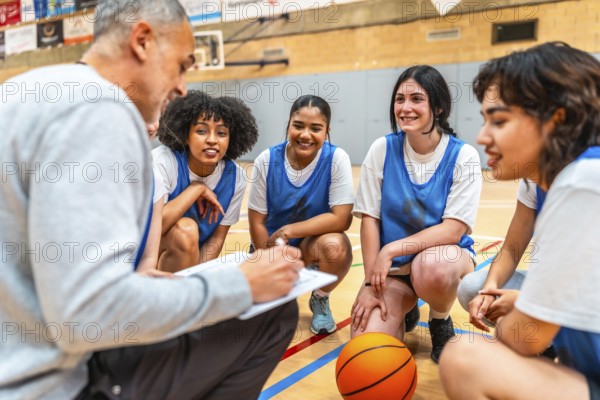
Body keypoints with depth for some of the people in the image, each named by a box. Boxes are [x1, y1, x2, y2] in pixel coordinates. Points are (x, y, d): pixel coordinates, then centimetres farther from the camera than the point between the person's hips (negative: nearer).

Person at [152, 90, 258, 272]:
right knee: (186, 229, -30)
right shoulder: (162, 160, -22)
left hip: (194, 261, 4)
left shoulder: (235, 177, -11)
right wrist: (197, 188, -26)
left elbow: (217, 237, -4)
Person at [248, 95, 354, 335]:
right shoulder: (267, 161, -14)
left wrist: (288, 231, -23)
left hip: (315, 243, -1)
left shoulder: (337, 159, -18)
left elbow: (342, 218, -22)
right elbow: (257, 222, -8)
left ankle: (320, 300, 0)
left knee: (334, 246, -34)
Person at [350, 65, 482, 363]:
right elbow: (369, 219, -6)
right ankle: (403, 310, 17)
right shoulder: (382, 149, -6)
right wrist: (371, 282, -13)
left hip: (446, 254, -1)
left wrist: (392, 250, -25)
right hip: (392, 266, 2)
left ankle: (440, 321, -2)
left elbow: (453, 229, -16)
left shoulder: (463, 155, -10)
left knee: (432, 266, -40)